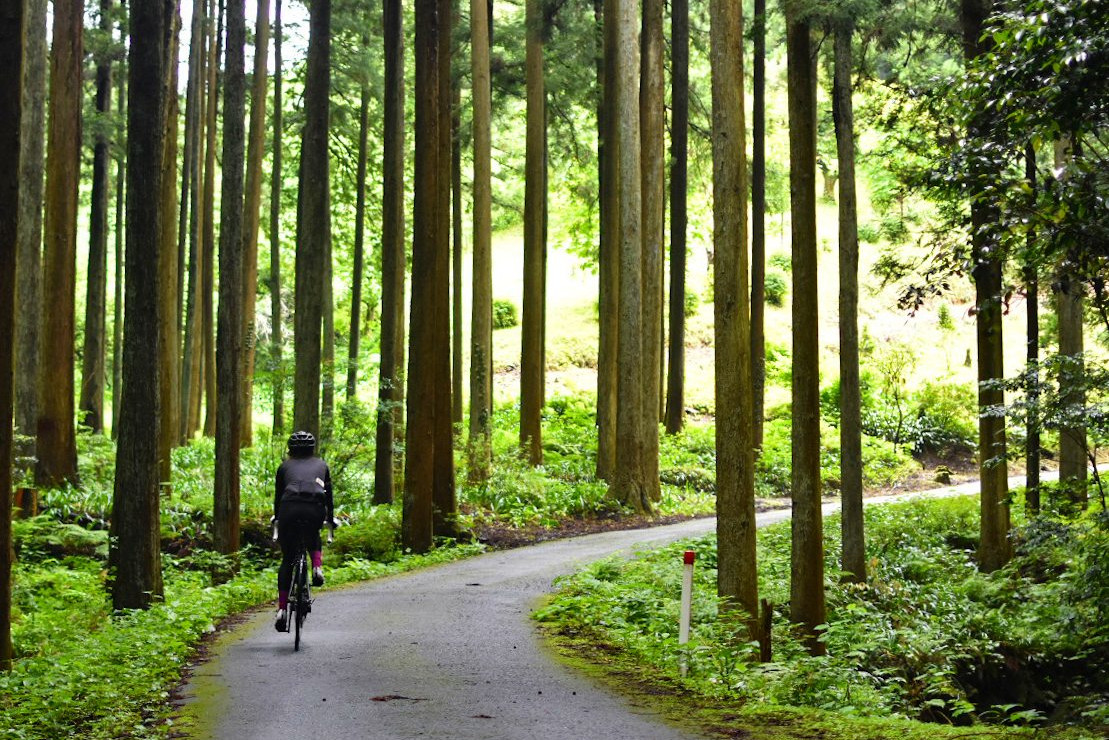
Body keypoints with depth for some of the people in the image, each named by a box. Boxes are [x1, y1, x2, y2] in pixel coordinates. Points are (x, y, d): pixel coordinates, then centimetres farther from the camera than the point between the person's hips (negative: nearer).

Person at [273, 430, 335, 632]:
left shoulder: (285, 467, 26)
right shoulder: (321, 465, 28)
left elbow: (278, 496, 30)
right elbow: (329, 495, 33)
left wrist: (276, 518, 45)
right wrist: (331, 519, 46)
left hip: (290, 509, 0)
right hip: (315, 509, 0)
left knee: (287, 560, 14)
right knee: (313, 536, 37)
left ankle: (281, 609, 6)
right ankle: (317, 568, 10)